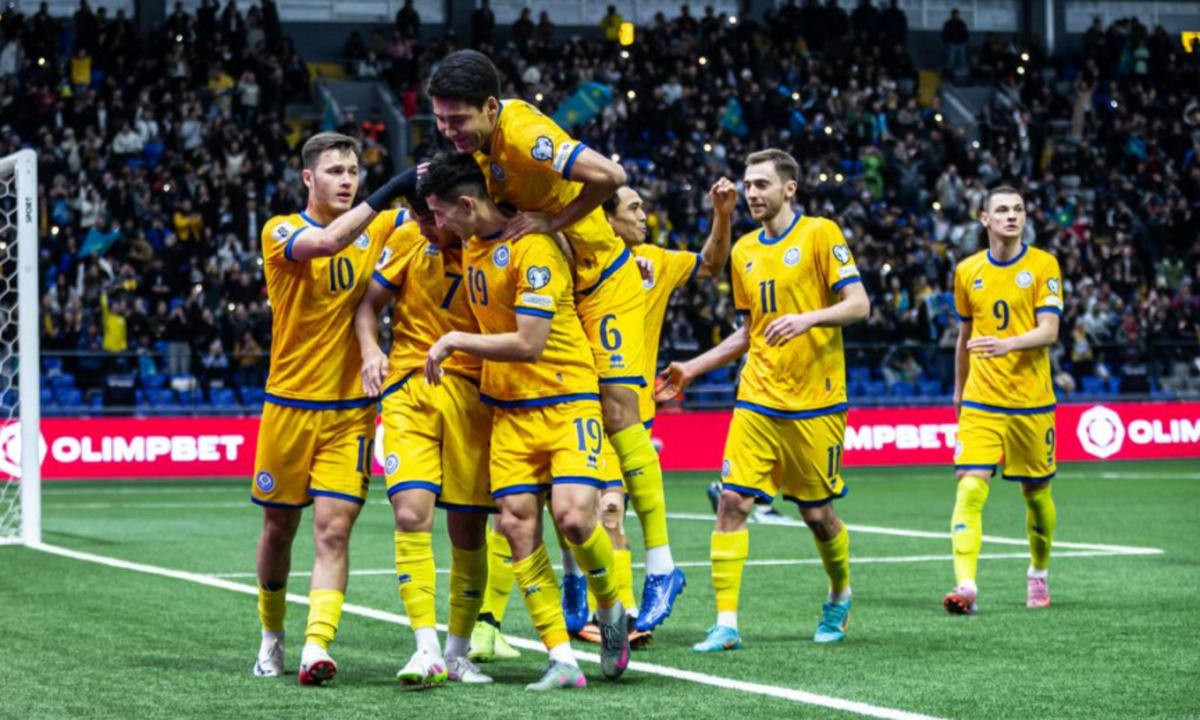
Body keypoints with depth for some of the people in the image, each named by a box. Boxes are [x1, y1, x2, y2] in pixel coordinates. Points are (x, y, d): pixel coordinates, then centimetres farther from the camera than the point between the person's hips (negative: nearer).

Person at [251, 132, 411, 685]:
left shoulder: (376, 227, 6)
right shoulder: (281, 232, -7)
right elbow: (324, 242, -28)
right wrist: (387, 192, -32)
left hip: (352, 410, 1)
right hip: (290, 405, -1)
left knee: (332, 530, -11)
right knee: (279, 527, 10)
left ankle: (316, 647, -18)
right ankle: (272, 636, 30)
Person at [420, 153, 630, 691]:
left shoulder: (533, 248, -18)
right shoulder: (472, 244, 9)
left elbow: (528, 345, -22)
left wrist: (455, 340, -13)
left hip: (566, 401, -7)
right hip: (508, 410, 7)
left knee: (573, 517, -21)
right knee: (517, 524, -6)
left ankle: (611, 612, 9)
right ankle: (562, 660, -3)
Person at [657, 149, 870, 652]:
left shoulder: (820, 234, -4)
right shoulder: (744, 251, 13)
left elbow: (859, 305, -10)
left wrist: (808, 317, -27)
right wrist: (692, 369, 16)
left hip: (814, 402, -5)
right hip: (757, 400, 5)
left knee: (817, 513, 3)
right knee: (733, 502, -9)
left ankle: (839, 597, 31)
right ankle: (726, 624, -7)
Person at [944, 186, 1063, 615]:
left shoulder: (1042, 266, -3)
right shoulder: (967, 272, 6)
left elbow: (1049, 330, -13)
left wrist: (1008, 344, -30)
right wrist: (959, 390, 25)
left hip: (1032, 401, -1)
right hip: (981, 402, 1)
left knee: (1036, 492, 10)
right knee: (970, 488, -15)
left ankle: (1038, 574, 34)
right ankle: (966, 588, -21)